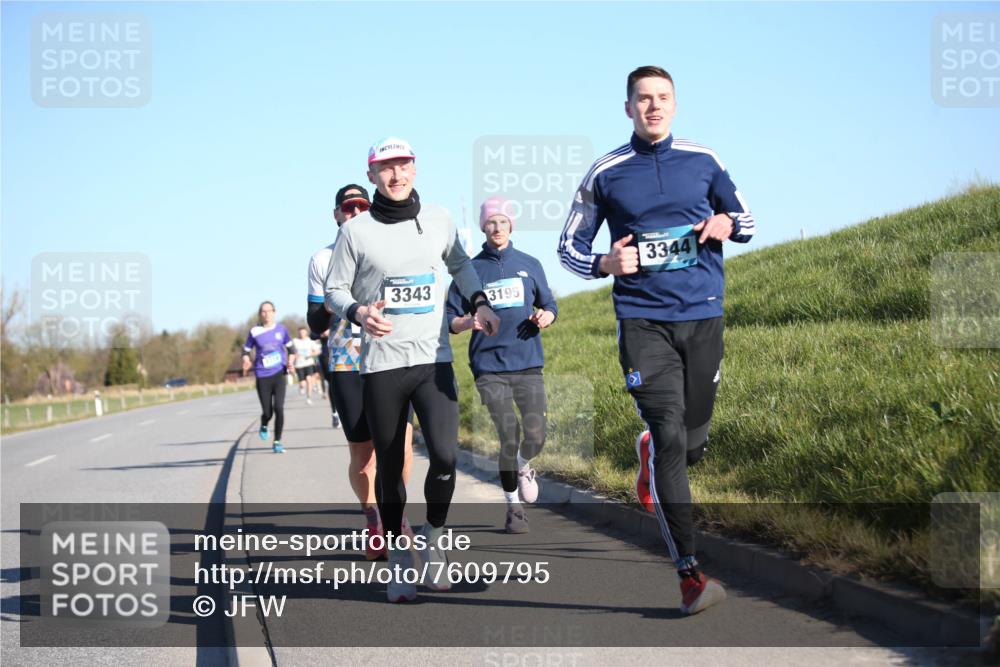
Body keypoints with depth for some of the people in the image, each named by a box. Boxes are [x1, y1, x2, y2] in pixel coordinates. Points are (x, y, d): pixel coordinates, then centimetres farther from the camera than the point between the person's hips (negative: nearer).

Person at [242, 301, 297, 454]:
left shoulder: (281, 329, 4)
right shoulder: (254, 332, 0)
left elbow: (291, 348, 15)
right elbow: (246, 350, 8)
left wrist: (291, 360, -4)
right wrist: (246, 360, -13)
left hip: (279, 374, 0)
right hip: (262, 376, 0)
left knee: (279, 407, -14)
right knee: (267, 412, 0)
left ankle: (277, 442, 0)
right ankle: (264, 426, 39)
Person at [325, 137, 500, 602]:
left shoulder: (439, 221, 8)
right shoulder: (357, 231, -1)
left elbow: (459, 263, 26)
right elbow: (335, 290, 5)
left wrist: (479, 302, 12)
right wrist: (359, 312, -15)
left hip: (433, 359, 1)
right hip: (381, 364, -1)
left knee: (444, 455, -14)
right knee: (390, 467, 4)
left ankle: (433, 538, 10)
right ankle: (399, 561, 17)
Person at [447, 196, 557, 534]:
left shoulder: (530, 265, 11)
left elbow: (549, 305, 19)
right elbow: (451, 320, 6)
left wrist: (545, 316, -5)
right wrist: (469, 322, -16)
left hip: (528, 365, 2)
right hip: (489, 368, -2)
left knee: (535, 437, -9)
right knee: (509, 438, -10)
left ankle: (522, 466, 27)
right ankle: (513, 507, 8)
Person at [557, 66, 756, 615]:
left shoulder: (702, 161, 8)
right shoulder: (606, 173, 2)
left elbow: (746, 221, 17)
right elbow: (569, 247, 8)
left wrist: (726, 225, -7)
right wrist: (605, 264, -13)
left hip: (703, 317, 3)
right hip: (643, 321, -3)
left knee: (693, 442, 9)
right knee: (669, 435, -15)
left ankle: (649, 455, 48)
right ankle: (689, 575, -13)